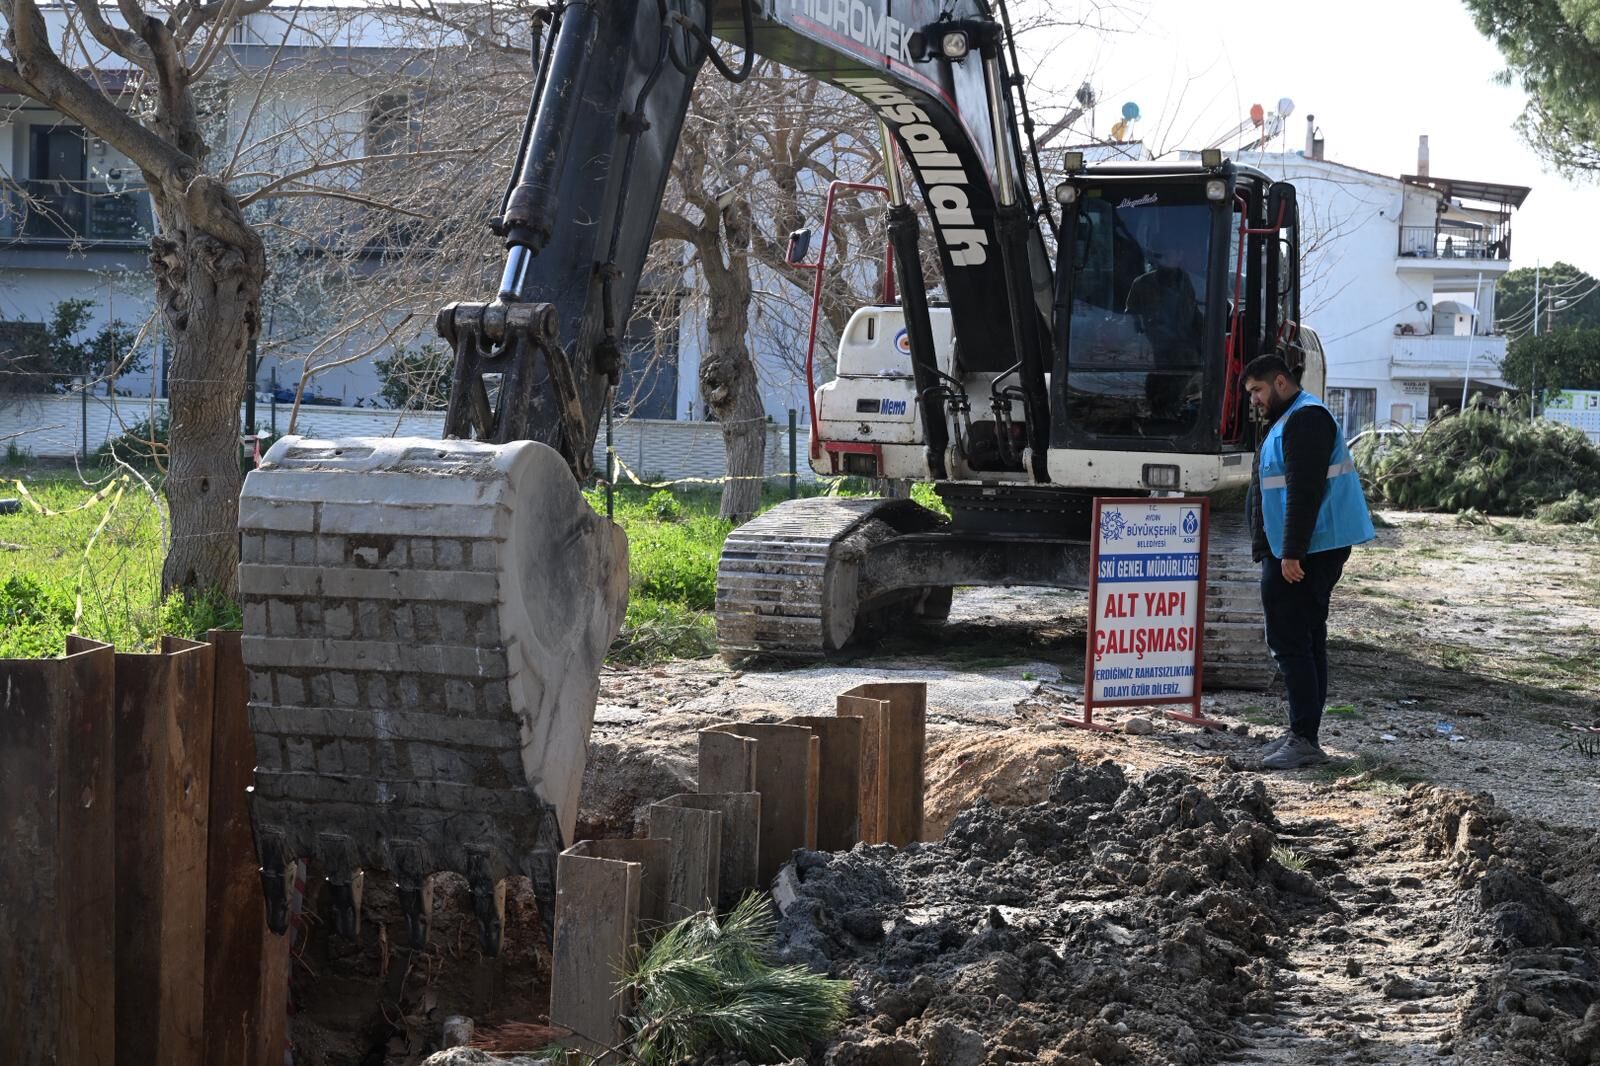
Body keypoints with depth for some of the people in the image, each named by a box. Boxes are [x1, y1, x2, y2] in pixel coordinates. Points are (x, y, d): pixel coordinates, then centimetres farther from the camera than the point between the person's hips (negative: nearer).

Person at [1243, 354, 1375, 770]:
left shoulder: (1304, 420, -13)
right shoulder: (1290, 420, 22)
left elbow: (1305, 491, -22)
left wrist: (1291, 552, -24)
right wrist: (1270, 552, 21)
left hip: (1306, 553, -11)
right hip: (1312, 550, 11)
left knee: (1290, 640, -11)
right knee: (1307, 640, 11)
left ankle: (1304, 739, -12)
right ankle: (1303, 735, 15)